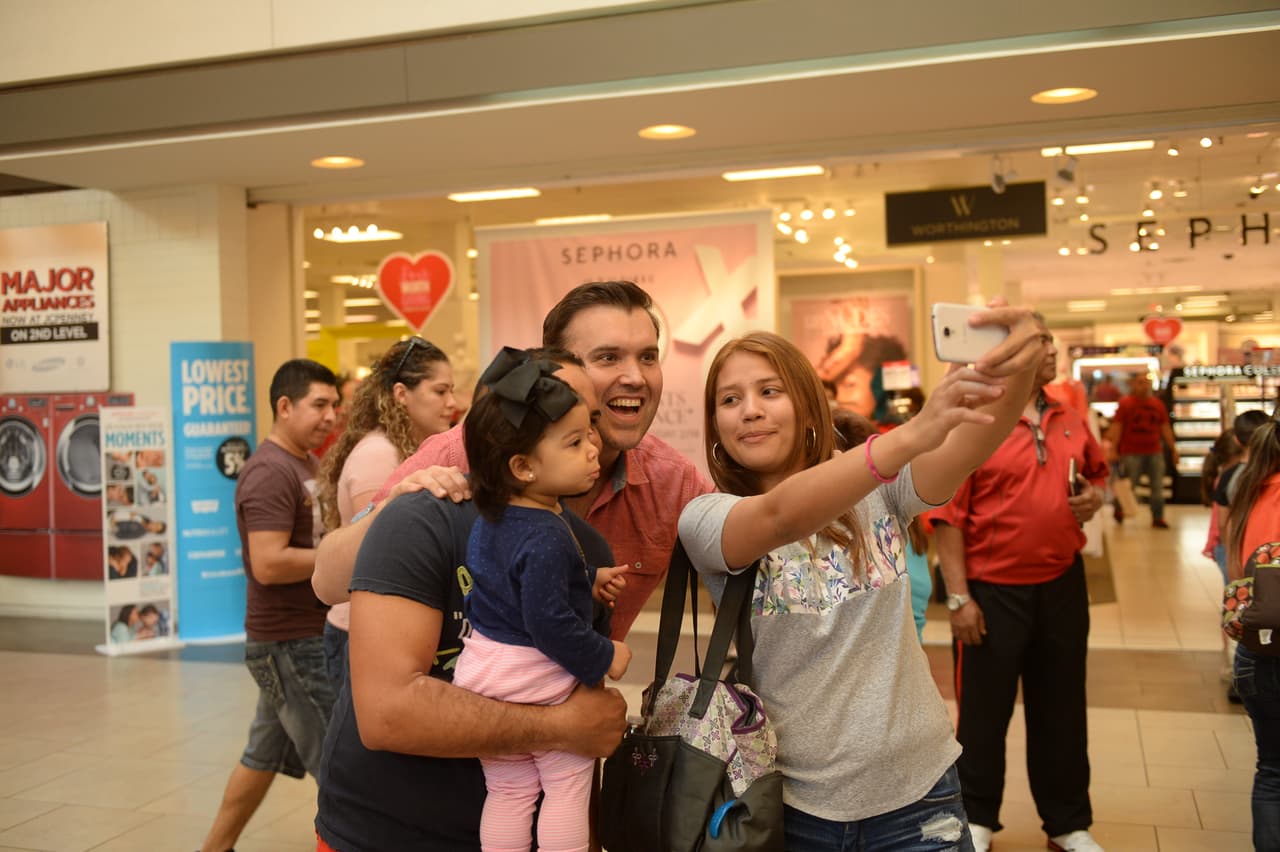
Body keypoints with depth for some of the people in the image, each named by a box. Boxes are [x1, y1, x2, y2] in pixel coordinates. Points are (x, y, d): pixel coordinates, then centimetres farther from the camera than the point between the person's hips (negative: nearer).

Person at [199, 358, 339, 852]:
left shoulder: (305, 464, 12)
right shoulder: (270, 472, -18)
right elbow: (268, 564, -26)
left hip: (303, 637, 9)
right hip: (288, 642, -9)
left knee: (265, 755, 19)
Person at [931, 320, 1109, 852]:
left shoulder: (1070, 422, 6)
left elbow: (1098, 471, 25)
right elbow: (947, 517, -14)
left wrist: (1095, 496, 1)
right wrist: (959, 598, -16)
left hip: (1062, 586, 5)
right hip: (992, 590, -5)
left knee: (1061, 709, 16)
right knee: (984, 711, 8)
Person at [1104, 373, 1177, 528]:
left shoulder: (1158, 404, 13)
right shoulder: (1125, 403, -2)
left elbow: (1165, 428, 15)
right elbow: (1116, 428, -8)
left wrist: (1173, 449, 13)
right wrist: (1112, 448, -16)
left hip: (1155, 453, 4)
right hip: (1131, 453, -4)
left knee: (1158, 487, 2)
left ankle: (1158, 518, 8)